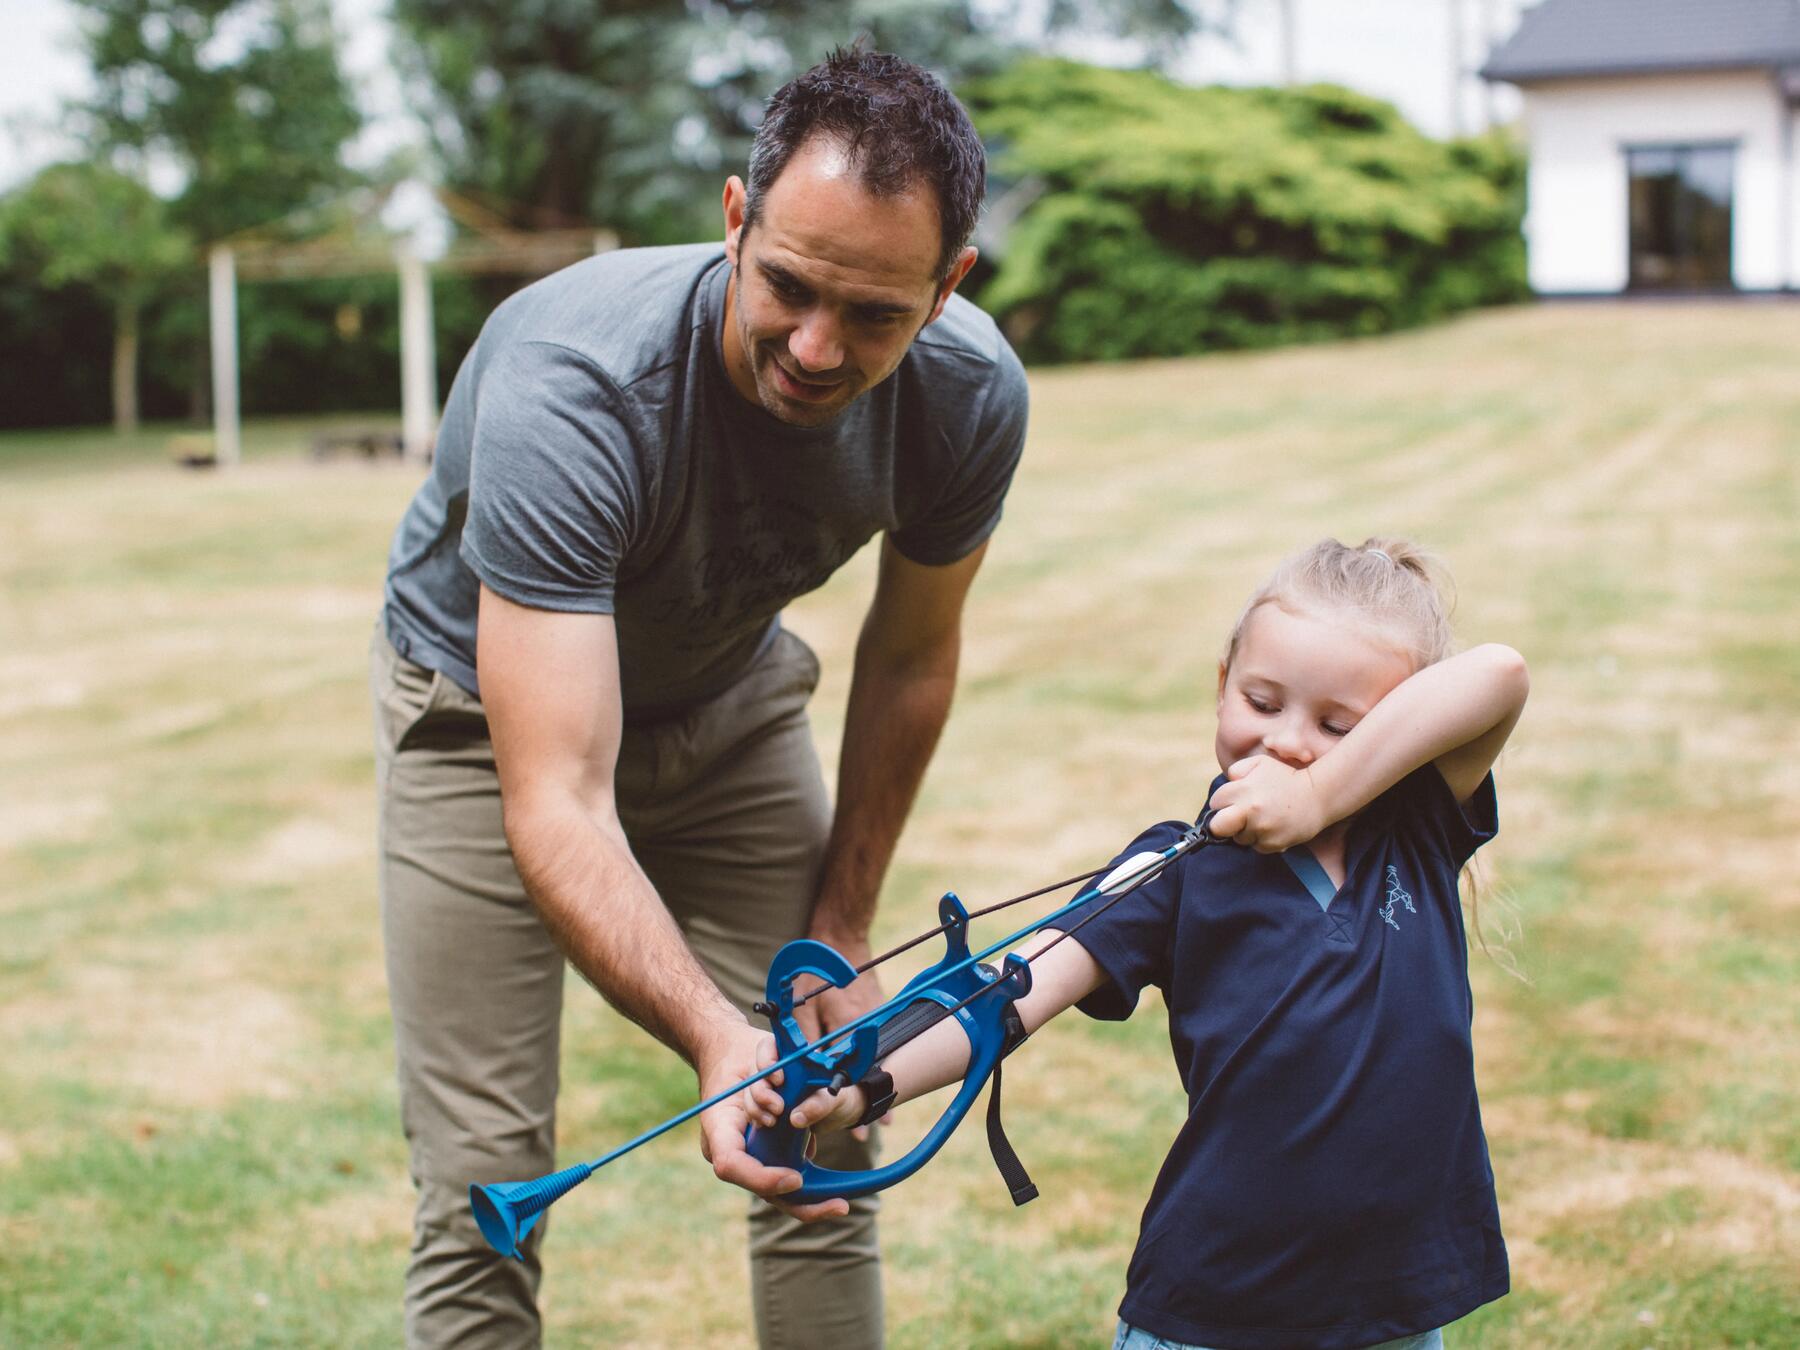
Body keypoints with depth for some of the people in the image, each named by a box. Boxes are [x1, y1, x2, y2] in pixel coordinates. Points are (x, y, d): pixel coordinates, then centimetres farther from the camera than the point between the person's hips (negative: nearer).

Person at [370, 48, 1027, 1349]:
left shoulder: (970, 392, -24)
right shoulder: (568, 387, -39)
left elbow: (909, 661, -4)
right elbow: (556, 807, -42)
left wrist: (838, 932, 2)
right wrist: (716, 1037, -55)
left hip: (728, 698, 4)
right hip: (494, 708, -4)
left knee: (827, 1145, 1)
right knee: (486, 1195, -9)